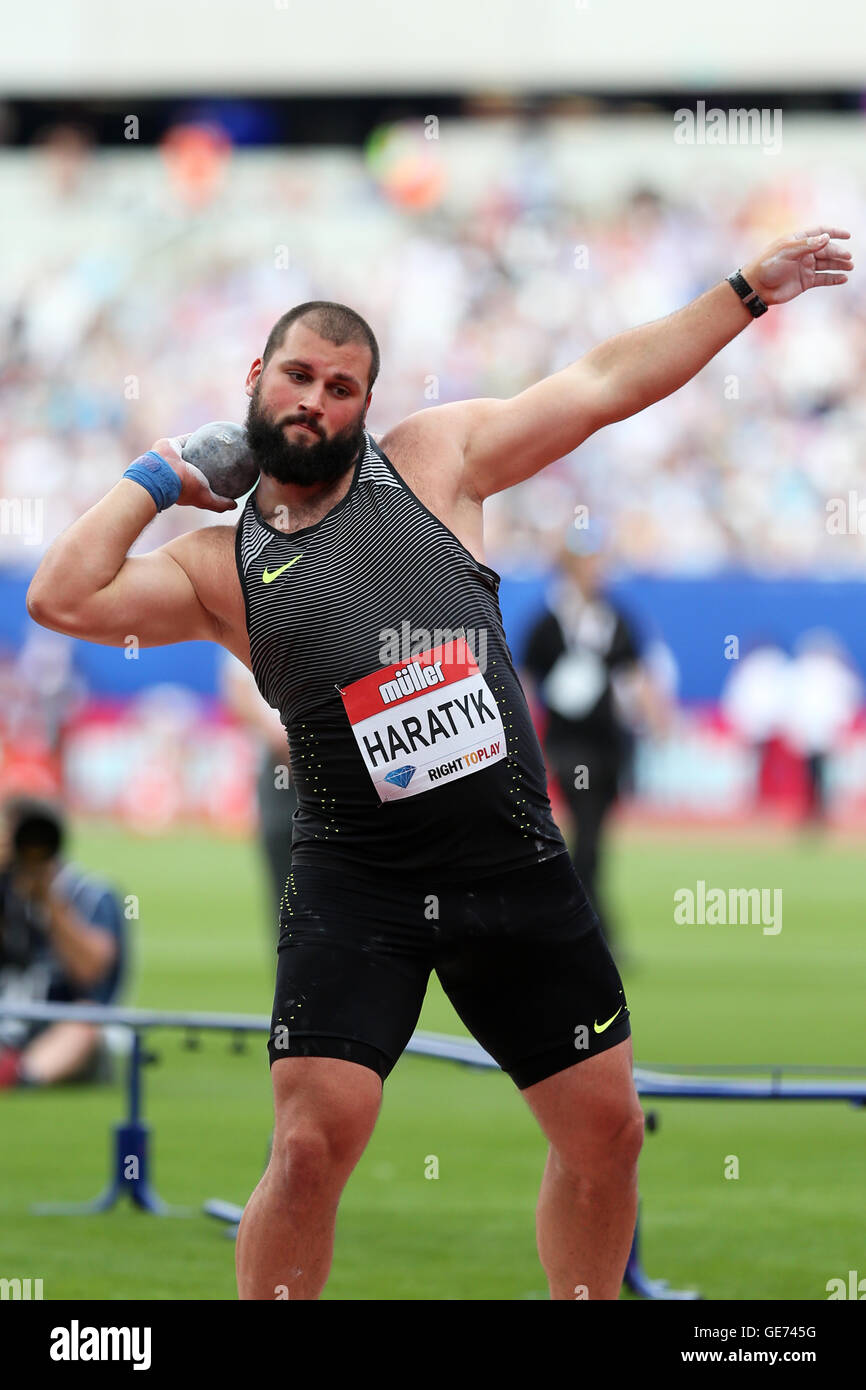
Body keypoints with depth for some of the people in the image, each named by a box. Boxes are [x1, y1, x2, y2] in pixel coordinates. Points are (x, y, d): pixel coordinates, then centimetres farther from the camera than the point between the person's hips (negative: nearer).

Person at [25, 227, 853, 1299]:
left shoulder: (432, 460, 7)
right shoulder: (220, 565, 5)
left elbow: (606, 382, 11)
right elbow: (62, 598, -9)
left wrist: (750, 289, 11)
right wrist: (155, 479, 1)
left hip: (516, 866, 3)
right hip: (357, 883, -2)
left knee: (606, 1132, 7)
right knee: (312, 1146, -14)